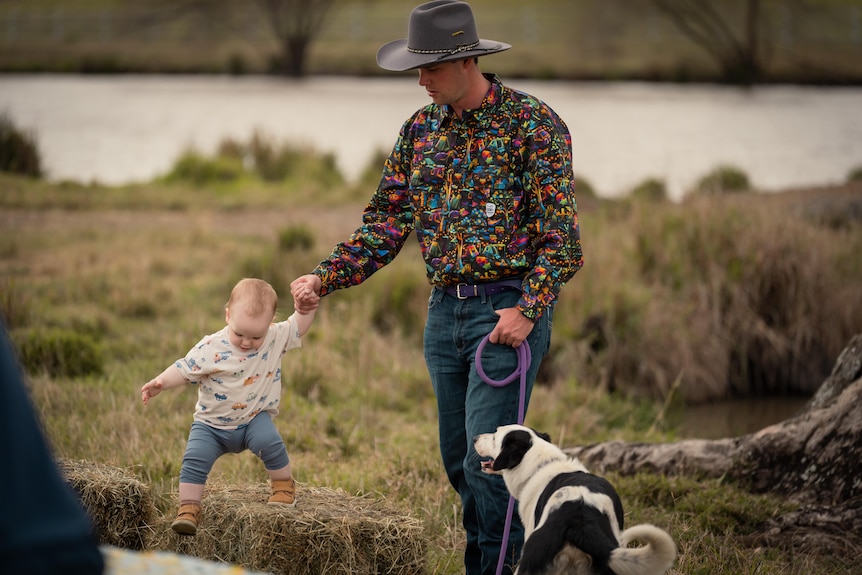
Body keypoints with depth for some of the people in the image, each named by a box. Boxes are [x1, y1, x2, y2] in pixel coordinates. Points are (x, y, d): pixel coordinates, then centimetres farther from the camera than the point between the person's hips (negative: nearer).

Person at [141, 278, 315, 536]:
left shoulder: (276, 338, -9)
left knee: (270, 442, -28)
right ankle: (188, 509, -7)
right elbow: (184, 369, -13)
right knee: (195, 458, -20)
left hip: (253, 419, 1)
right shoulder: (210, 348, -18)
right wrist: (159, 383, -29)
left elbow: (300, 325, 2)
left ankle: (284, 486, -3)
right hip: (212, 424, 0)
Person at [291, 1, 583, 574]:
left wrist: (527, 310, -21)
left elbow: (560, 231, -11)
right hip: (444, 311, 6)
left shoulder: (533, 123, -8)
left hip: (508, 309, -6)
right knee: (459, 462, 11)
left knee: (487, 461, -12)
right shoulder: (420, 129, 10)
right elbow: (385, 224, 11)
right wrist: (324, 279, -2)